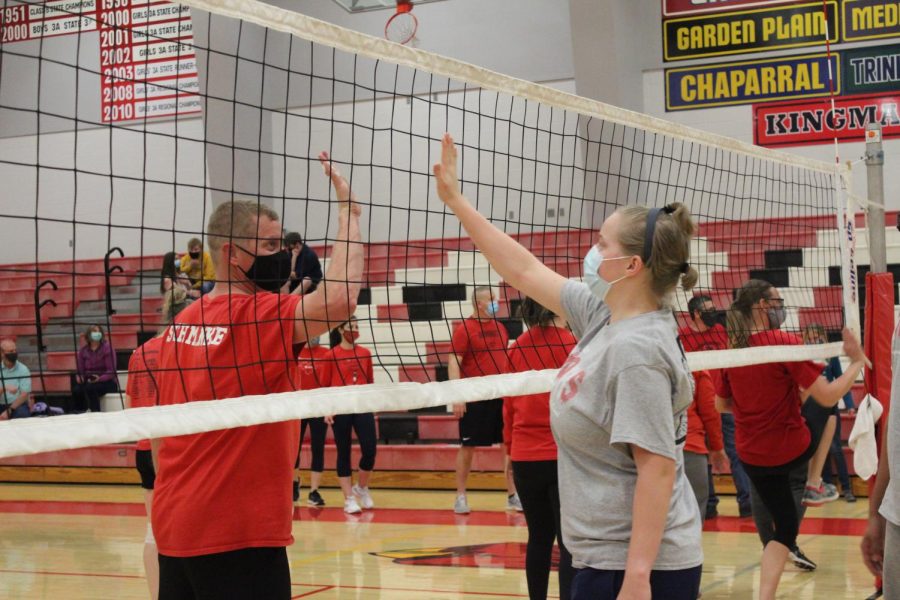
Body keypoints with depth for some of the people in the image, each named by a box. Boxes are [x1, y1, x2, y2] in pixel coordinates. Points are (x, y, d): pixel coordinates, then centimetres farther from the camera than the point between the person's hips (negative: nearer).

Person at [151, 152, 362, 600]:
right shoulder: (262, 316, -12)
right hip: (237, 532, -8)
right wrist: (348, 211, -16)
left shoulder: (182, 322, 10)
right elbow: (341, 299, -28)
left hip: (174, 527, 8)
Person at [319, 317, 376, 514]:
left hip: (363, 407, 3)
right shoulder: (332, 355, -1)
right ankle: (349, 498, 9)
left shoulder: (365, 353, 8)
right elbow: (325, 385, 0)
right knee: (344, 453, 2)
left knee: (370, 450, -4)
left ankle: (362, 488, 21)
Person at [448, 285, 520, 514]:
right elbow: (453, 363, -11)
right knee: (468, 446, 1)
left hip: (502, 396, 6)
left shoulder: (500, 328, 12)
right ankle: (461, 496, 11)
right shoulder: (464, 329, -7)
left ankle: (513, 495, 13)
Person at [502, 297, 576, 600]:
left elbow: (509, 406, 9)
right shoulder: (573, 345, -8)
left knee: (539, 537, 14)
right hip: (564, 455, -4)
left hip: (525, 456, 4)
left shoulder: (516, 349, 3)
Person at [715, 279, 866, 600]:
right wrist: (857, 362, -6)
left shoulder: (733, 349, 0)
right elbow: (828, 396, -19)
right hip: (793, 449, -5)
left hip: (752, 457, 5)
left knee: (784, 526, 18)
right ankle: (814, 480, 25)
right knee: (820, 404, 25)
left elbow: (722, 405, 12)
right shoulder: (786, 343, -19)